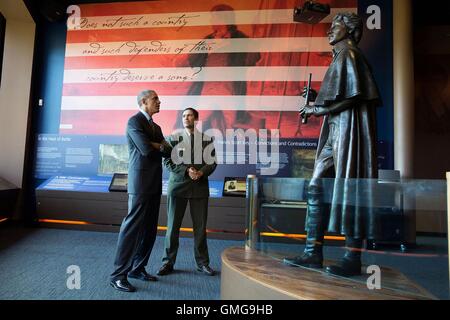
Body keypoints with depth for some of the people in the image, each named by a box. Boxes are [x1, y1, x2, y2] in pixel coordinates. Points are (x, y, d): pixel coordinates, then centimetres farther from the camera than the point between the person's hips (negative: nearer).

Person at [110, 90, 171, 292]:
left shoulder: (155, 127, 20)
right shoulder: (134, 121, -7)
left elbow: (168, 151, 12)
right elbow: (146, 149, -19)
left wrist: (157, 145, -6)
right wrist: (160, 145, 0)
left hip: (154, 184, 9)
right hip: (141, 183, -9)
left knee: (150, 229, 10)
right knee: (132, 227, -6)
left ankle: (137, 268, 21)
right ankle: (118, 275, 4)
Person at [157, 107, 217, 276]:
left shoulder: (207, 139, 7)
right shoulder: (174, 137, 5)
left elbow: (212, 162, 4)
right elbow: (168, 162, -2)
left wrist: (201, 172, -15)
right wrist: (187, 171, -15)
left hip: (200, 187, 1)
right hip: (178, 185, 0)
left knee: (200, 226, 5)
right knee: (173, 226, 4)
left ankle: (202, 262, 20)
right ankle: (168, 262, 18)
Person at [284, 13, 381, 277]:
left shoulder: (349, 54, -1)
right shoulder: (341, 57, 27)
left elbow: (354, 95, -14)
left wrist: (319, 109, -8)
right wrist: (317, 105, 12)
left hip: (349, 127, -9)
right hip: (336, 130, 9)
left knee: (349, 188, -9)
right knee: (317, 186, 2)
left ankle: (353, 259, 1)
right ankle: (313, 253, 5)